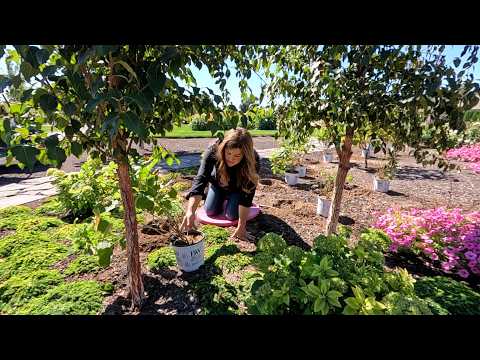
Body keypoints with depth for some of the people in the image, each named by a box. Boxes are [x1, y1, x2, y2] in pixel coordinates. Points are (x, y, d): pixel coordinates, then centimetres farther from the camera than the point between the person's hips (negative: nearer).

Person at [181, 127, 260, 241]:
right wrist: (190, 211, -60)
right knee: (210, 211, -3)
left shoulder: (253, 160, -38)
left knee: (231, 215, -13)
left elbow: (247, 193, -34)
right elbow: (200, 179, -46)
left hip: (237, 187, -1)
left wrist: (241, 227, -36)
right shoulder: (213, 151, -38)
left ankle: (231, 199, 19)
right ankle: (223, 198, 27)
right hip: (218, 183, 1)